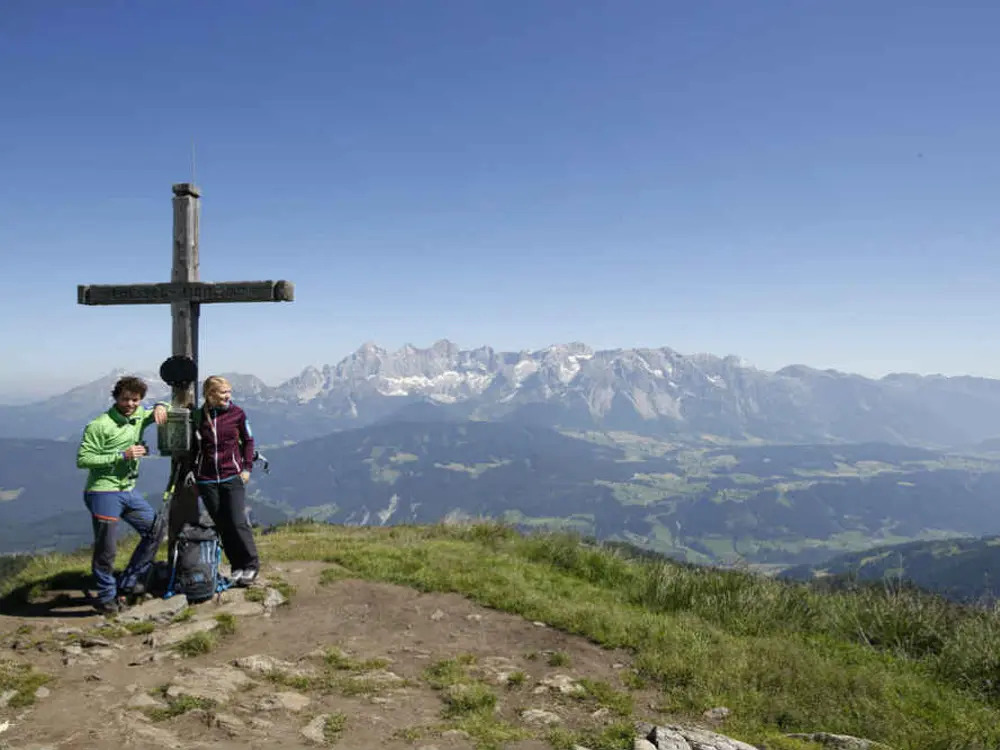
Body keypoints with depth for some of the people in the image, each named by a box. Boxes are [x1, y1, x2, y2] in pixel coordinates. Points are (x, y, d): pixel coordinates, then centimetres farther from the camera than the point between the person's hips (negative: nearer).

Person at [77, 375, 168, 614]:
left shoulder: (139, 416, 6)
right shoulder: (99, 425, -14)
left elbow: (160, 412, 22)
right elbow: (83, 459, -17)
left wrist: (160, 407, -4)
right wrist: (122, 455, -22)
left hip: (129, 490, 8)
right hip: (104, 493, -8)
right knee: (106, 549, -1)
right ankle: (106, 598, 16)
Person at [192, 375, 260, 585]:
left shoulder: (237, 413, -3)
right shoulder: (197, 416, 0)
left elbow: (248, 441, 7)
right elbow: (193, 448, 10)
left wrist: (247, 468, 1)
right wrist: (191, 472, 4)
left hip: (232, 477, -2)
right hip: (207, 480, 2)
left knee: (238, 522, -7)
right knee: (222, 526, 7)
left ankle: (251, 565, 9)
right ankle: (237, 566, 19)